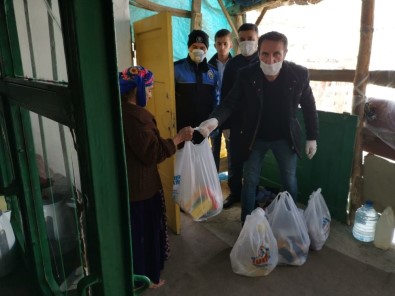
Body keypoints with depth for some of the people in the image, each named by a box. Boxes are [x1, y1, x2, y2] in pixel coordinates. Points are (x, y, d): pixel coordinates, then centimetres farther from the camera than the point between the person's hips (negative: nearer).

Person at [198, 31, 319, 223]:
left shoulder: (299, 74, -15)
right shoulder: (246, 75, -17)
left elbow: (309, 106, -3)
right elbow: (230, 103, -17)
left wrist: (312, 138, 0)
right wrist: (215, 119, -39)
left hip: (285, 137, 1)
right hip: (255, 137, 0)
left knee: (290, 181, 14)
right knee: (250, 181, 8)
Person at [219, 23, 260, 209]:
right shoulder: (232, 64, 4)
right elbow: (225, 93, 3)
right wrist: (225, 121, -1)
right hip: (237, 120, 2)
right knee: (234, 159, 9)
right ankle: (235, 192, 27)